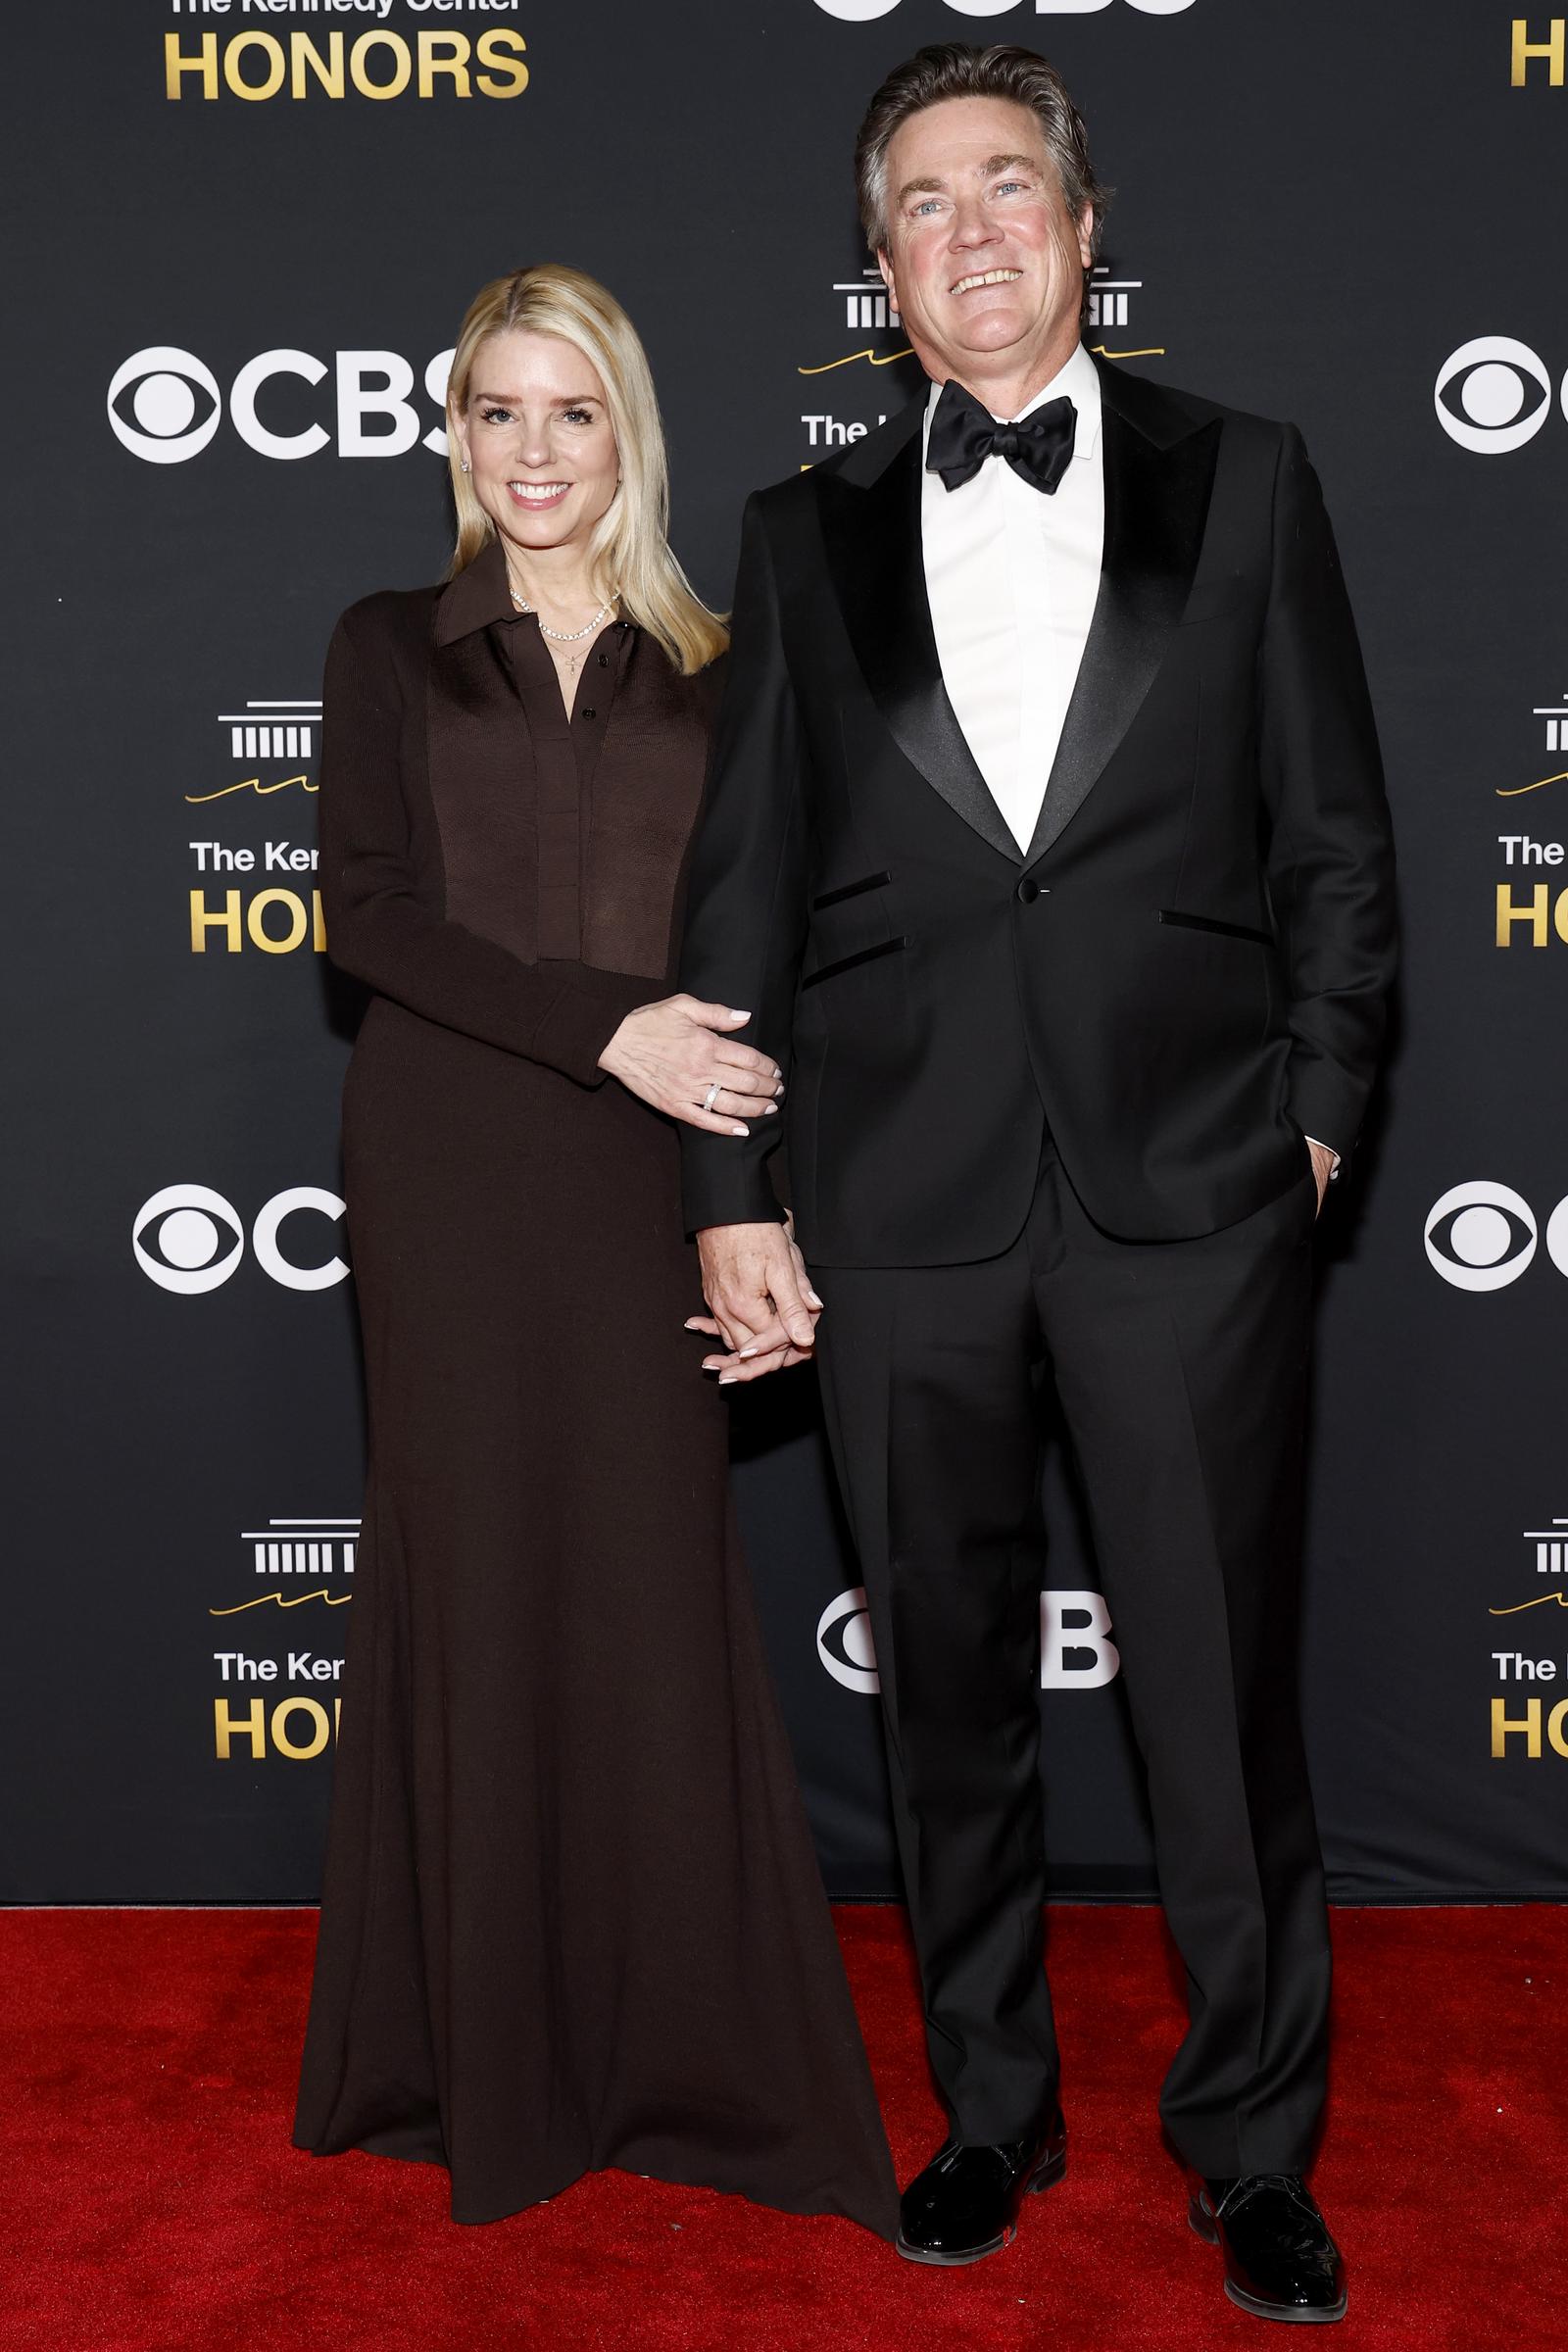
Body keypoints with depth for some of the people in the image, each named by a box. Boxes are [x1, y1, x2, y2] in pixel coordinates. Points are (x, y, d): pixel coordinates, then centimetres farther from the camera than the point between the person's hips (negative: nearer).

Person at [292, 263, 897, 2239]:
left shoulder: (705, 673, 12)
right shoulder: (393, 648, 7)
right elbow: (369, 911, -5)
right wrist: (604, 1030, -16)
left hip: (640, 1182, 1)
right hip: (449, 1172, -1)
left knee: (656, 1584, 1)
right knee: (475, 1576, 3)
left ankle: (682, 2053, 15)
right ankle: (486, 2063, 18)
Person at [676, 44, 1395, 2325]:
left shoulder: (1242, 480, 7)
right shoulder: (807, 531, 9)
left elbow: (1335, 834, 8)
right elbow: (743, 887, 7)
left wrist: (1317, 1110, 1)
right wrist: (732, 1196, 3)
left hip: (1191, 1189, -1)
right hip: (903, 1196, 2)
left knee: (1224, 1697, 4)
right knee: (952, 1687, 13)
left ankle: (1255, 2149, 25)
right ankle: (995, 2108, 32)